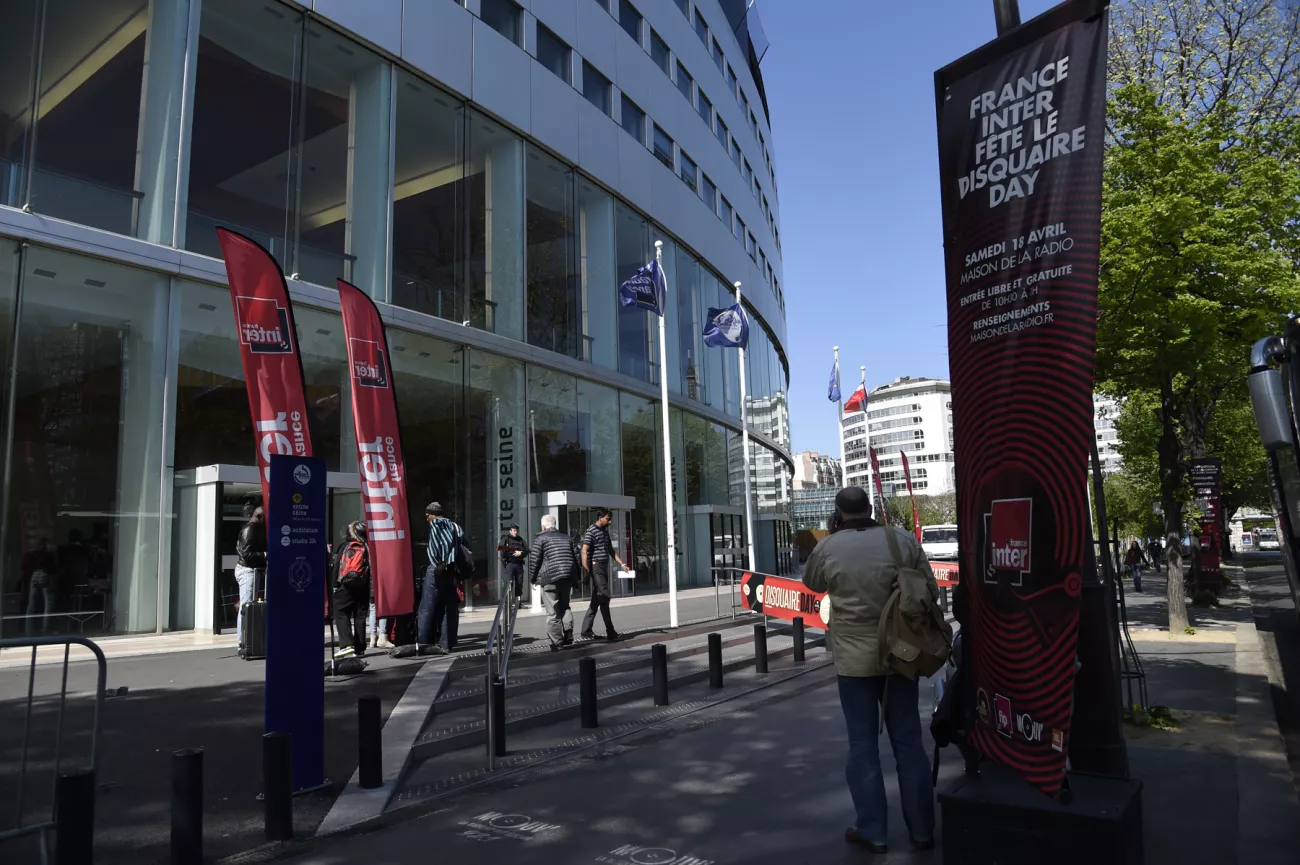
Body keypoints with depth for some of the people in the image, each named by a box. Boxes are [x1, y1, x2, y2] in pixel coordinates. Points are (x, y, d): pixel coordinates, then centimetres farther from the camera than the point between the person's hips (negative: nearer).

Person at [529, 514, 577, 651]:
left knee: (553, 612, -1)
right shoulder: (566, 538, 18)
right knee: (564, 606, 20)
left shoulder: (540, 539, 0)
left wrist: (532, 579, 9)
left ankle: (557, 642, -1)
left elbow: (534, 561, -3)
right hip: (568, 577, 6)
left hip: (550, 578, -5)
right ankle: (568, 635, 8)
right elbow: (574, 559, 20)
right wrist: (575, 579, 25)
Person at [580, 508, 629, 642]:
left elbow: (611, 550, 22)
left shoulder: (605, 531, 16)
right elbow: (584, 551, -16)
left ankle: (586, 631, 15)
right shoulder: (591, 532, -10)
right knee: (604, 597, -9)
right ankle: (610, 632, -6)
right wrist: (586, 570, -22)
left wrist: (622, 564, 15)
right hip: (596, 567, -9)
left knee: (596, 600, 10)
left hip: (604, 568, 9)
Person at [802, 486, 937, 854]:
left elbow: (810, 582, 13)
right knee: (909, 741, 14)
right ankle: (922, 830, 23)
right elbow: (931, 590, 3)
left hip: (855, 659, -2)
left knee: (863, 744, 9)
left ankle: (872, 831, 16)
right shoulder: (903, 539, -3)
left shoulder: (827, 547, -7)